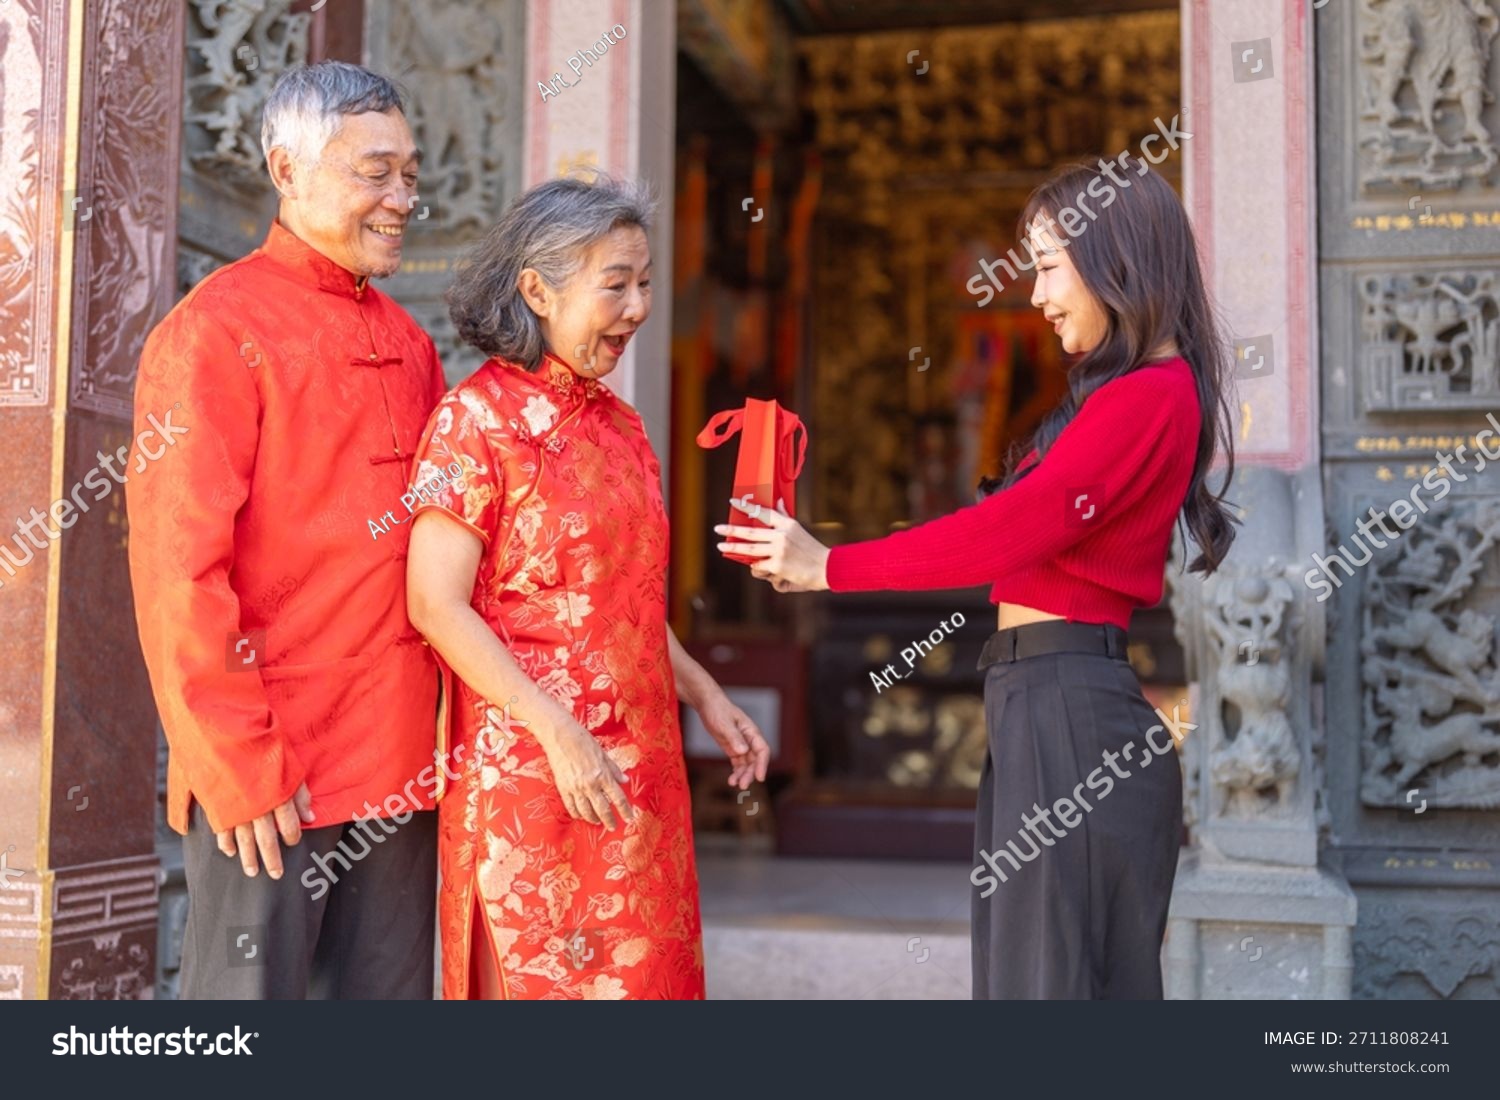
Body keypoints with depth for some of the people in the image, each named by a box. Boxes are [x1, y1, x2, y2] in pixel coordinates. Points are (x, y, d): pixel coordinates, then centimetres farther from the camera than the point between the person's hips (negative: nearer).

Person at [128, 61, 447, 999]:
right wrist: (239, 765, -15)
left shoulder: (407, 344, 13)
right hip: (267, 779, -6)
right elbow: (178, 566, -13)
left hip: (398, 767, 7)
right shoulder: (216, 330, -8)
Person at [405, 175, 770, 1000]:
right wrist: (555, 730, -21)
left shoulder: (618, 425, 12)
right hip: (526, 767, -7)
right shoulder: (477, 419, -9)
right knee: (542, 974, 3)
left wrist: (702, 694, 13)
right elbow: (437, 604, -16)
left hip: (637, 760, 7)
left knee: (638, 968, 12)